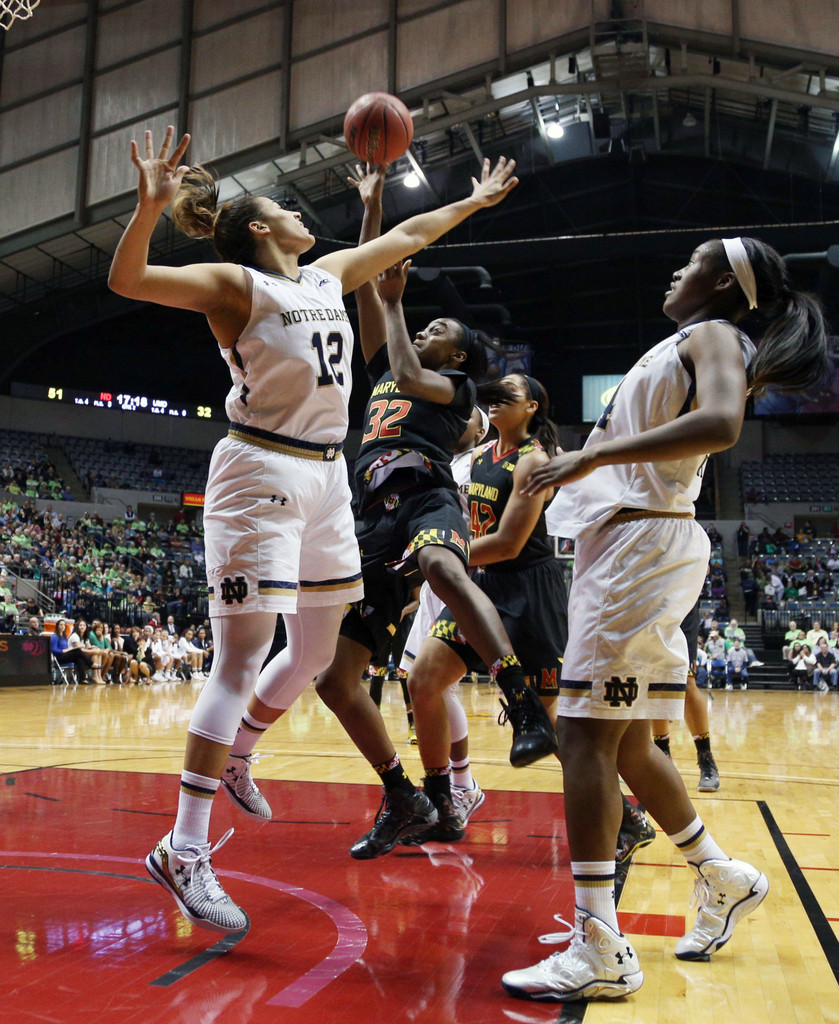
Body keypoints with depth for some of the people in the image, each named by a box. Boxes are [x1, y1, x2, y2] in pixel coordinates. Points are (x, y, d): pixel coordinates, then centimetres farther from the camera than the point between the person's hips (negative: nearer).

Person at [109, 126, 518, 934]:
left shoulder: (329, 276, 16)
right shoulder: (235, 284, -5)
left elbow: (406, 237, 29)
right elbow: (127, 280, -18)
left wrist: (474, 201, 37)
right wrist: (151, 205, -34)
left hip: (325, 476, 8)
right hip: (260, 474, -8)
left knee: (315, 652, 13)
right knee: (241, 661, -10)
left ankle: (234, 757, 38)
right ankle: (184, 849, -1)